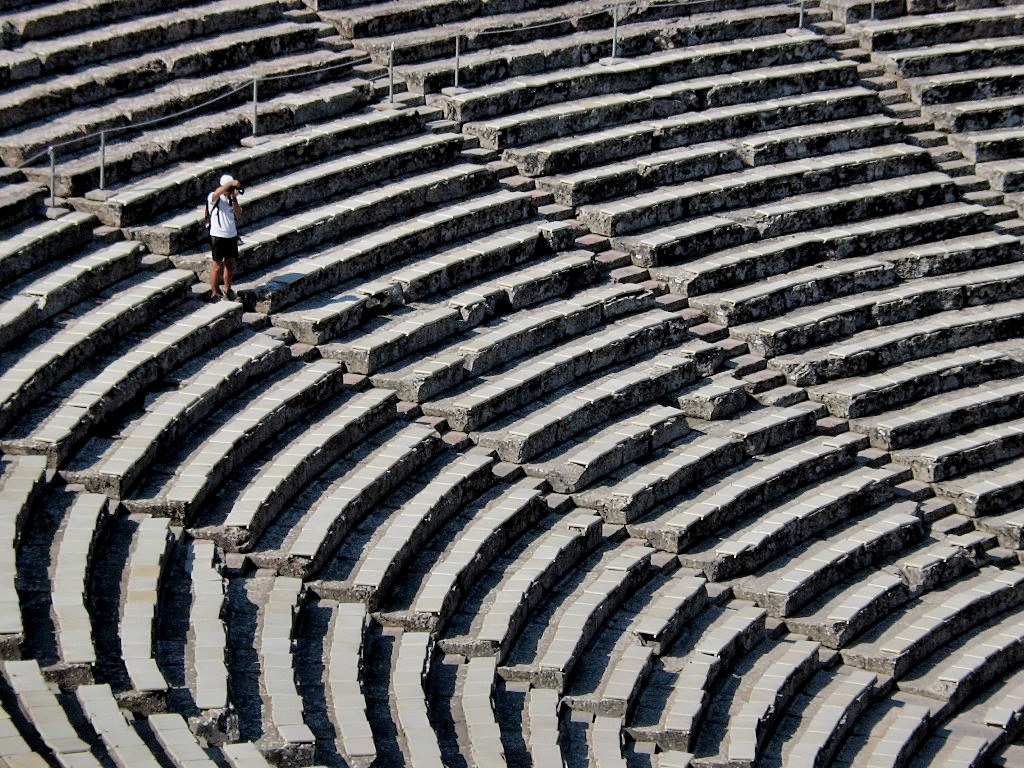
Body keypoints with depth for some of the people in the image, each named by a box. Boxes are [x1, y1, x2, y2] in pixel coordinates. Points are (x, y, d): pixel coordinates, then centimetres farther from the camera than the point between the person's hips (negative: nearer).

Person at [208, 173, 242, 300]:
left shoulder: (232, 199, 6)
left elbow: (238, 216, -6)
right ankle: (214, 293, 10)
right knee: (218, 266, 0)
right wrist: (231, 183, -38)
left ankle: (227, 290, 27)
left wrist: (234, 199, -14)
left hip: (232, 236, 6)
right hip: (217, 236, -6)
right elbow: (217, 193, -36)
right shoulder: (214, 198, -10)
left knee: (230, 264, 13)